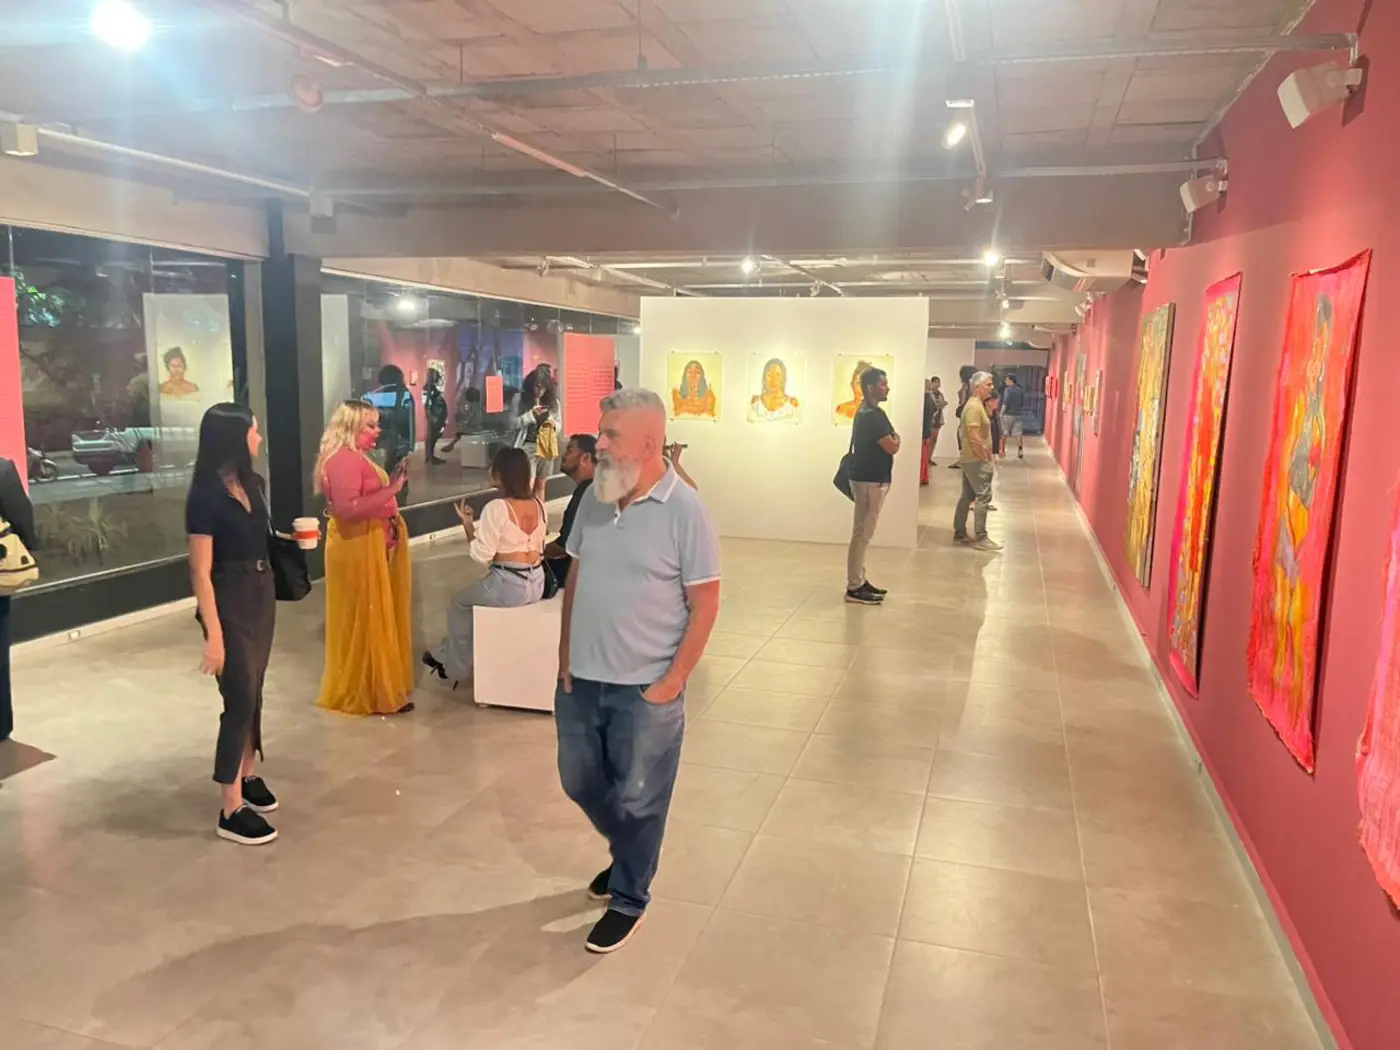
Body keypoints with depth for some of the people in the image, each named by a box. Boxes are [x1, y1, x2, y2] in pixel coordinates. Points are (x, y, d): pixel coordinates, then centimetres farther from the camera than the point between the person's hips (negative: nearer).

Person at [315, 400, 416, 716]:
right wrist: (391, 490, -31)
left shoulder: (356, 458, 14)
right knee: (364, 622, -2)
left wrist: (393, 482, 11)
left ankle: (367, 689, 28)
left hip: (370, 545, 11)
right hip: (356, 548, -11)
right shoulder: (343, 460, -19)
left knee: (373, 620, 17)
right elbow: (348, 508, -30)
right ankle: (365, 694, 8)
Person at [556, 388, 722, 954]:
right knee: (579, 783, 20)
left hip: (645, 689, -5)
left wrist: (672, 682, -13)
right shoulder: (594, 496, 0)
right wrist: (565, 655, 5)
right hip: (581, 680, 6)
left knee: (636, 800, 10)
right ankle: (628, 854, 47)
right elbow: (575, 578, 9)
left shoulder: (684, 510, -16)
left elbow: (705, 604, -13)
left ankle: (628, 898, 33)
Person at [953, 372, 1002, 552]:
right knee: (984, 497, -8)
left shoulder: (977, 404, 15)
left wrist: (986, 456, 17)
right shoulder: (974, 406, -18)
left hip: (971, 459, 10)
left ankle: (959, 533, 19)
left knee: (967, 496, 13)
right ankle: (980, 538, -5)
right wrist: (985, 458, -18)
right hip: (976, 460, -10)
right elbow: (974, 438, -24)